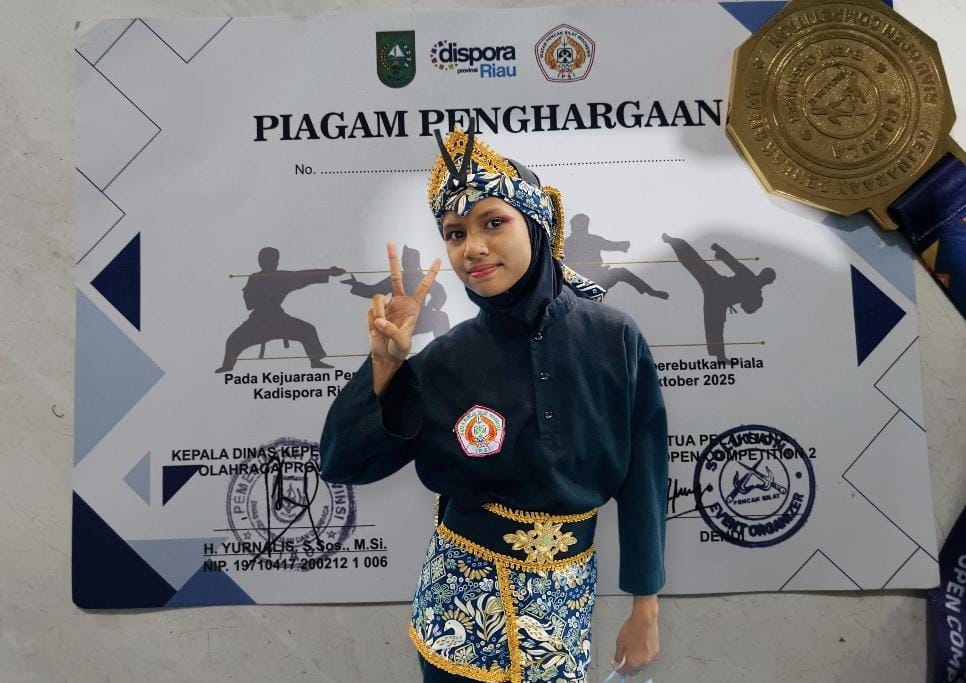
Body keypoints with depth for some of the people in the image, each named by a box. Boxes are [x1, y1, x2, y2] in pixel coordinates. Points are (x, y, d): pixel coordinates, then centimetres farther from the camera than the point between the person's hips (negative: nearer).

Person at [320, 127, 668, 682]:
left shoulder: (613, 338, -13)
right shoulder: (447, 359, -12)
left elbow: (645, 477, -4)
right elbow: (343, 463, -9)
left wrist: (646, 606, 1)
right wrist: (387, 361, -22)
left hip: (567, 594, 1)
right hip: (462, 597, 0)